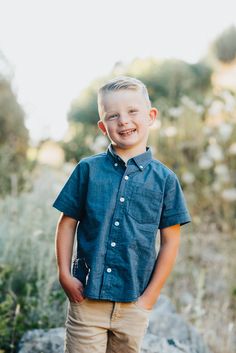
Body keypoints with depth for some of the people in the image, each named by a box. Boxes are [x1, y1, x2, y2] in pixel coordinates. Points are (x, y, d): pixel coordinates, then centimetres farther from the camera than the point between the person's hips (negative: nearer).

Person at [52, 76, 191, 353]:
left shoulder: (164, 179, -1)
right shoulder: (88, 169, 0)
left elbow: (170, 240, 1)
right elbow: (67, 224, 5)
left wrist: (150, 296, -1)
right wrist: (64, 275, -3)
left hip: (134, 303, 1)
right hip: (86, 298, 0)